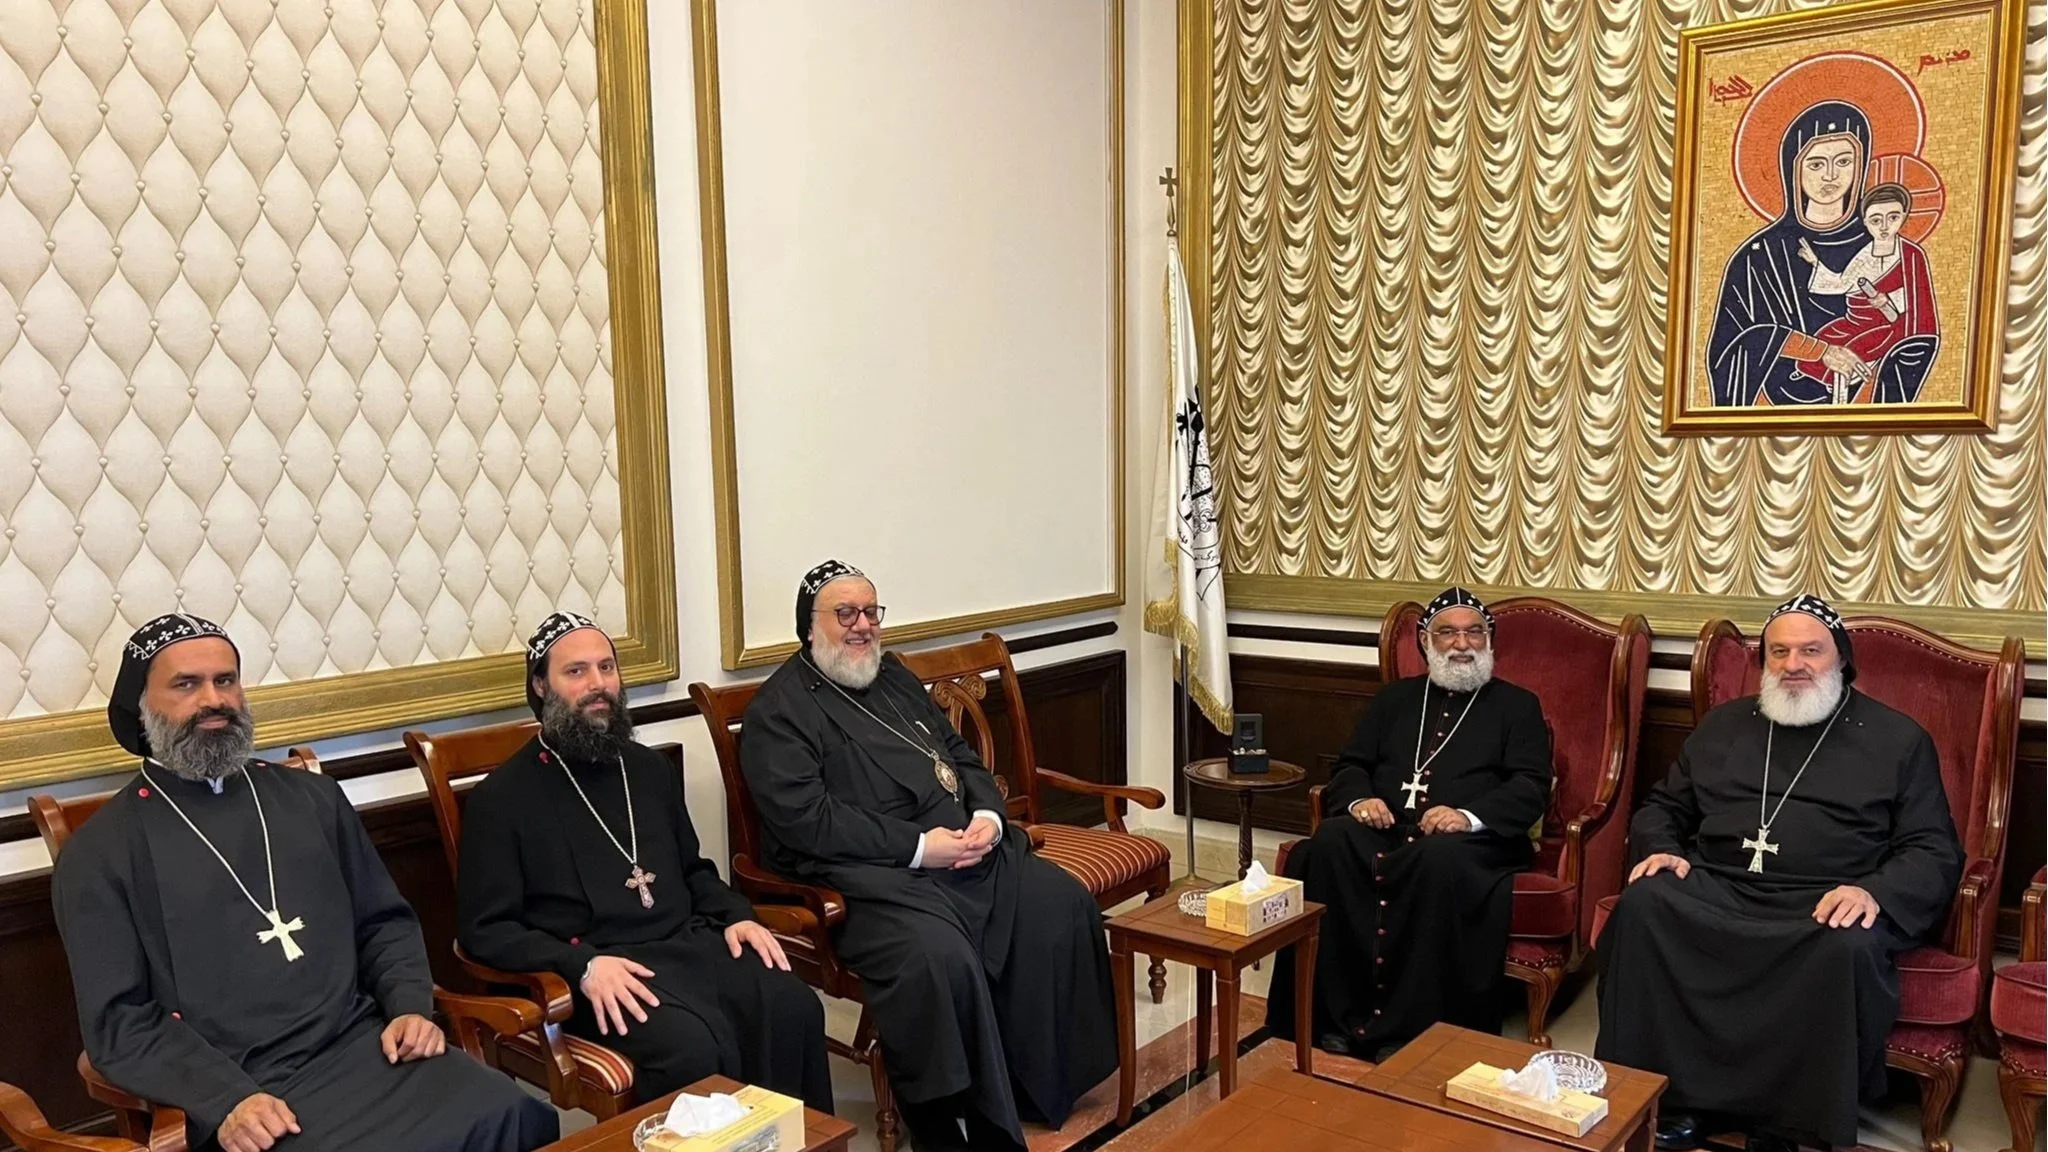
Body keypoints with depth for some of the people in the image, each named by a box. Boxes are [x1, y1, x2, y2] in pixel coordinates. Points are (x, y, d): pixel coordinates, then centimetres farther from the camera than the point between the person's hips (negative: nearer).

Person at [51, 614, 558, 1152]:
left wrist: (412, 1008, 0)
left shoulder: (312, 796, 16)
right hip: (238, 1092, -3)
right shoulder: (100, 853, 5)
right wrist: (226, 1101, -15)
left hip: (365, 1045, 4)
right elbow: (118, 1021, -1)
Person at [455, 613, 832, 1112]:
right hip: (605, 969, -5)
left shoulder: (650, 768, 19)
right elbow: (484, 928, -3)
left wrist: (735, 916, 7)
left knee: (794, 1011, -24)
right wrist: (582, 964, -18)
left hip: (689, 943, 5)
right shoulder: (502, 797, 2)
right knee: (694, 1047, -34)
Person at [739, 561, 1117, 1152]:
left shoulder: (894, 676, 20)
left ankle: (1048, 1083, 5)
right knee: (941, 955, -33)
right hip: (871, 876, -7)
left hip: (971, 852, 8)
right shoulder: (780, 709, -3)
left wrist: (988, 816, 0)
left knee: (1065, 905, -9)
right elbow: (805, 820, -15)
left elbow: (961, 755, 22)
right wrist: (918, 847, -18)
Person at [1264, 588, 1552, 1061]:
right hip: (1384, 826, 3)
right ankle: (1335, 1019, -26)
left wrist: (1470, 816, -16)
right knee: (1328, 846, -30)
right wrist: (1359, 799, -5)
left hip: (1467, 837, -3)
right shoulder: (1395, 698, 25)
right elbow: (1350, 764, 20)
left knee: (1440, 863, -38)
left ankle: (1408, 1030, -31)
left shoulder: (1517, 705, 16)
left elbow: (1531, 787, 2)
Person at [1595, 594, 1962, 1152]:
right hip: (1715, 890, 2)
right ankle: (1670, 1099, -22)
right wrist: (1661, 849, 1)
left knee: (1850, 946, -37)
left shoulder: (1897, 739, 13)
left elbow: (1934, 852, 6)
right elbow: (1662, 807, 25)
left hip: (1828, 906, -2)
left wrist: (1875, 892, -15)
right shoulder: (1724, 725, 22)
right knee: (1642, 903, -29)